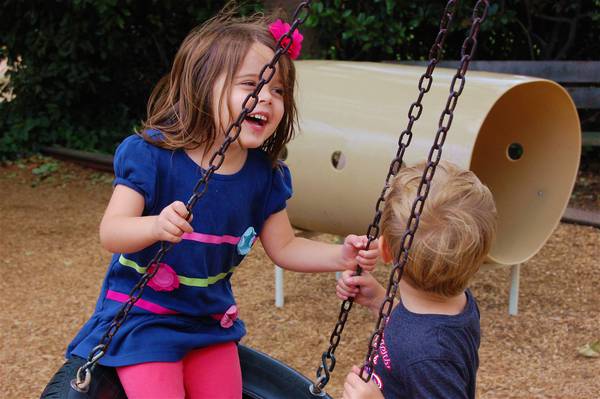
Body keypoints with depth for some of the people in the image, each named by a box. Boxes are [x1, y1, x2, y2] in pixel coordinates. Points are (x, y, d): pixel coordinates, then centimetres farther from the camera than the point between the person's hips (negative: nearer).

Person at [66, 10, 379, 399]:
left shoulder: (264, 175, -5)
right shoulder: (152, 154, -19)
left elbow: (284, 247, 5)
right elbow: (111, 232, -25)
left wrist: (340, 255, -12)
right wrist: (155, 226, -46)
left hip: (211, 320, 5)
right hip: (143, 318, -5)